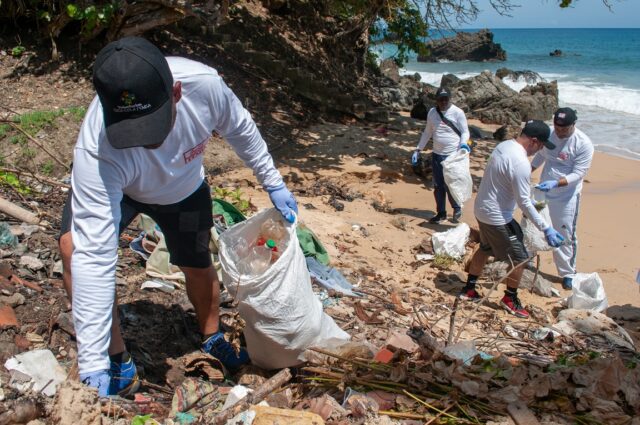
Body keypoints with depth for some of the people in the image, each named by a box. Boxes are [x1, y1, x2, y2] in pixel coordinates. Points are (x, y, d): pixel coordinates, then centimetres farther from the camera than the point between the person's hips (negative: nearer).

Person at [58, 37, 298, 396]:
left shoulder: (204, 83, -38)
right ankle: (119, 364, -10)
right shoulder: (97, 154, -44)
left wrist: (273, 183, -2)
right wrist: (93, 366, -43)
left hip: (185, 188, 3)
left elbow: (240, 128, -14)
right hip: (116, 187, -2)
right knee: (76, 246, -29)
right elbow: (94, 256, -44)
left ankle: (213, 338, 48)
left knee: (198, 268, 14)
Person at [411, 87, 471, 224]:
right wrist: (418, 150, 12)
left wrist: (463, 144, -26)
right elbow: (427, 132, 15)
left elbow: (465, 132, -5)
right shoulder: (432, 112, 5)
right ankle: (441, 213, 24)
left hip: (453, 156, -5)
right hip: (437, 155, 5)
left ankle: (457, 208, 20)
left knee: (449, 185, -5)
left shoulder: (458, 112, -9)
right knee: (438, 186, 10)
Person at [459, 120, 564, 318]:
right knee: (519, 258, 5)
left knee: (485, 249, 27)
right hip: (497, 218, -10)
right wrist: (546, 228, -18)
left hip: (481, 209, 10)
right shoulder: (521, 163, -27)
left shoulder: (504, 145, 2)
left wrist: (529, 197, 25)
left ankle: (469, 289, 37)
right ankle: (510, 299, 21)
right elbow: (524, 202, -24)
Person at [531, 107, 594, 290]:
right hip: (543, 192, 5)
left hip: (566, 196, -5)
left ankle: (568, 273, 14)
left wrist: (556, 183, -34)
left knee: (565, 235, 0)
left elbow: (578, 174, -21)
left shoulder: (584, 144, -18)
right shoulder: (549, 134, -2)